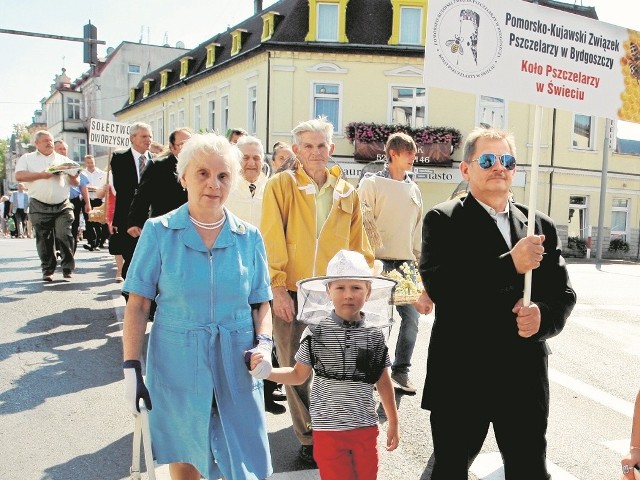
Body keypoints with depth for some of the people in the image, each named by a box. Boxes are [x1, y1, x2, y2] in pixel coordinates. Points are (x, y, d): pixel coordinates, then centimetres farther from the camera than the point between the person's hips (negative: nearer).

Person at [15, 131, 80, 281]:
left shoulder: (63, 160, 16)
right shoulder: (27, 159, 10)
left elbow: (76, 182, 15)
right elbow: (19, 176, -6)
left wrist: (72, 175, -8)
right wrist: (41, 175, -15)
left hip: (63, 206, 1)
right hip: (40, 207, -1)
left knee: (64, 235, -11)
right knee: (44, 240, 3)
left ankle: (68, 267, -1)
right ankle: (48, 270, 13)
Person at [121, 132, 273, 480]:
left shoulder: (249, 237, 2)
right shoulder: (159, 232, -4)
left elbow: (261, 303, 8)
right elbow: (137, 305, -3)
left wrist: (264, 342, -10)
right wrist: (131, 369, -7)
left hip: (236, 369, 2)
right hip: (176, 365, -1)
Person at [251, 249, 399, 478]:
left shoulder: (374, 335, -3)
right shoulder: (316, 333, -8)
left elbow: (383, 382, 7)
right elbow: (298, 375, 2)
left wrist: (393, 422, 12)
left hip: (365, 427, 2)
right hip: (328, 428, -2)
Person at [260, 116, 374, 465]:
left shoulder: (347, 193, 9)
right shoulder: (280, 186, -2)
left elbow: (358, 245, 12)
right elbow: (271, 240, -6)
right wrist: (277, 287, -12)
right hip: (291, 293, -2)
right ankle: (309, 439, 23)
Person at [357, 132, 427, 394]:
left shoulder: (413, 188, 14)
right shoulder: (372, 183, -4)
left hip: (406, 264, 6)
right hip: (379, 263, -5)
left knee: (411, 317, 4)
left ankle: (401, 370, 20)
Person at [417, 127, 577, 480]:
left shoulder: (541, 226, 8)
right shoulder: (442, 220, -4)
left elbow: (563, 294, 9)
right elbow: (438, 287, -18)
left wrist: (543, 315, -14)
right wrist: (511, 264, -23)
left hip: (525, 378, 4)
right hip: (460, 376, -3)